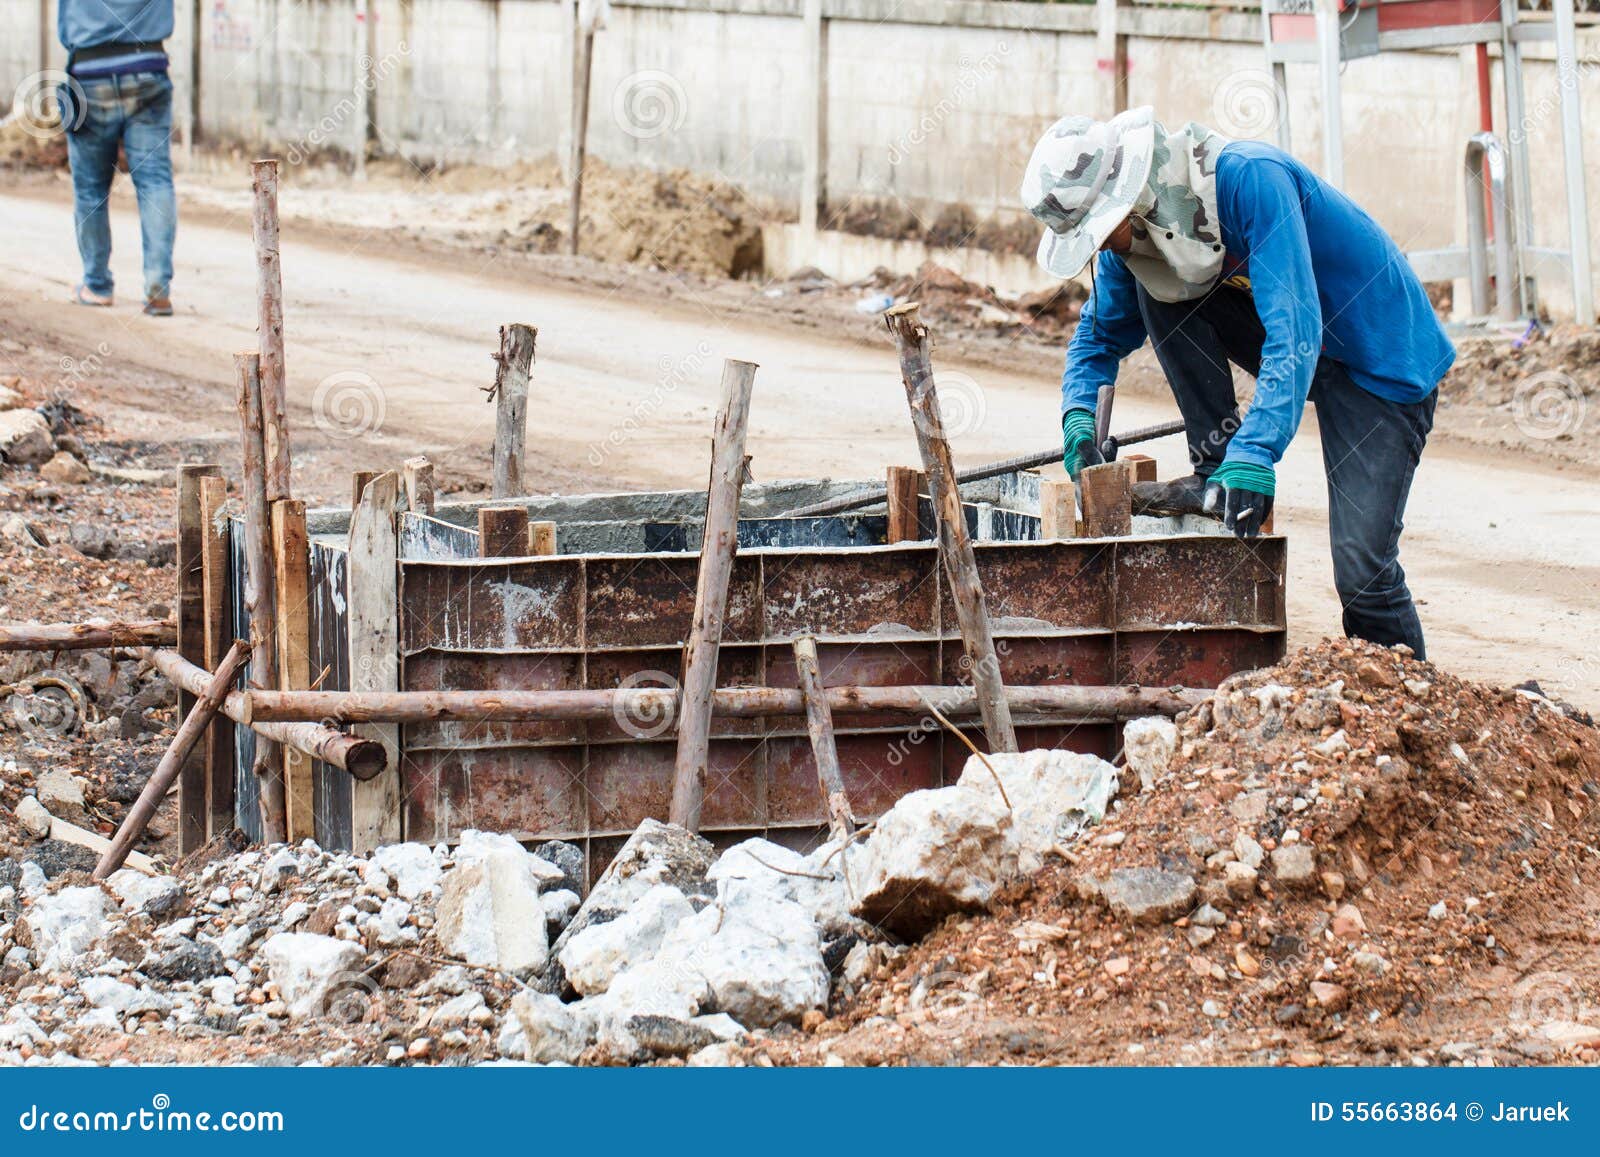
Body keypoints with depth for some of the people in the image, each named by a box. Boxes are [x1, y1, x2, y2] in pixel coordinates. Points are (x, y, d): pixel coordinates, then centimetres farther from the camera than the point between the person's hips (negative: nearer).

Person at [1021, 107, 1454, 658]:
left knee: (1362, 571, -18)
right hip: (1302, 353, 7)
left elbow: (1295, 327, -36)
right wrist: (1080, 416, -10)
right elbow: (1100, 334, 10)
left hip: (1382, 355, -7)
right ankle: (1214, 471, -5)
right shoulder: (1134, 228, -6)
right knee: (1157, 290, -9)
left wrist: (1254, 454, -43)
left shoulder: (1250, 179, -29)